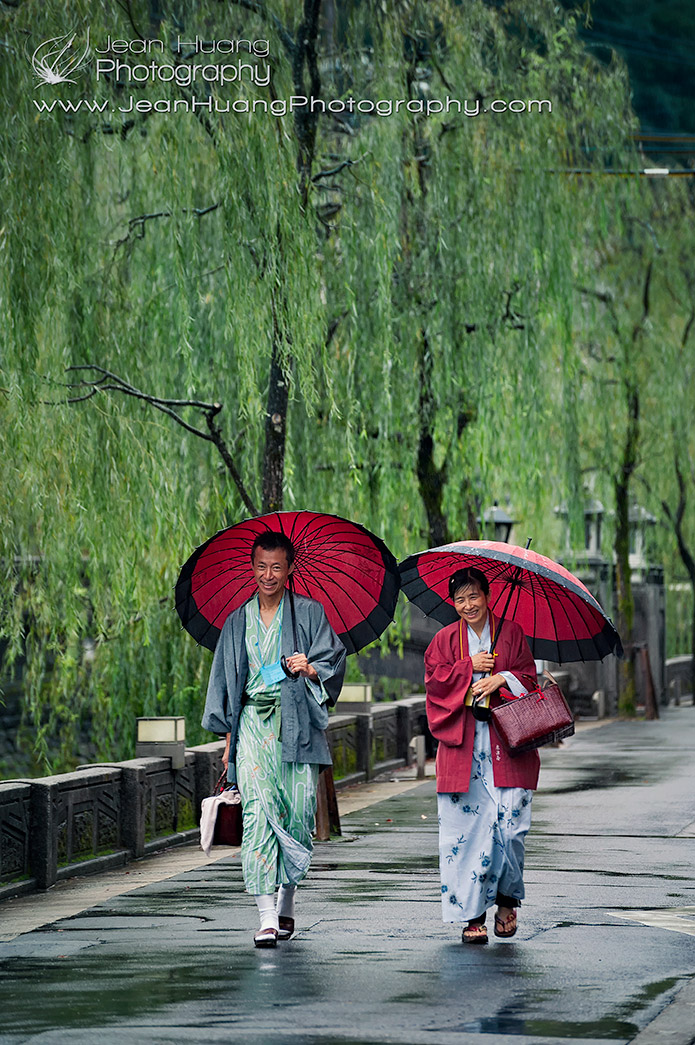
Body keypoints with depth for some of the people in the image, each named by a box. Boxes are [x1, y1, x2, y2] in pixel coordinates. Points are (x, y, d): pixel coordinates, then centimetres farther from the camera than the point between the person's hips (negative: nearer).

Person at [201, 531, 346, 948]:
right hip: (253, 722, 1)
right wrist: (229, 735, 12)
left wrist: (311, 669, -20)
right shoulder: (237, 622, 16)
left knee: (299, 812, -5)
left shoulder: (309, 613, 8)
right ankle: (267, 917, -18)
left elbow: (335, 657, 1)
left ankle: (287, 899, 18)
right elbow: (225, 679, 19)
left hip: (297, 722, -1)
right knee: (258, 812, -12)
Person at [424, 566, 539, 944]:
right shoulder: (445, 638, 12)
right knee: (468, 825, -7)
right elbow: (434, 677, 3)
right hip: (463, 746, 0)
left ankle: (507, 898, 15)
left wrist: (502, 679, -10)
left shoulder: (510, 633, 11)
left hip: (506, 743, 0)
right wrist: (470, 667, -7)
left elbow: (528, 675, 8)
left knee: (511, 823, -9)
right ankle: (473, 915, -4)